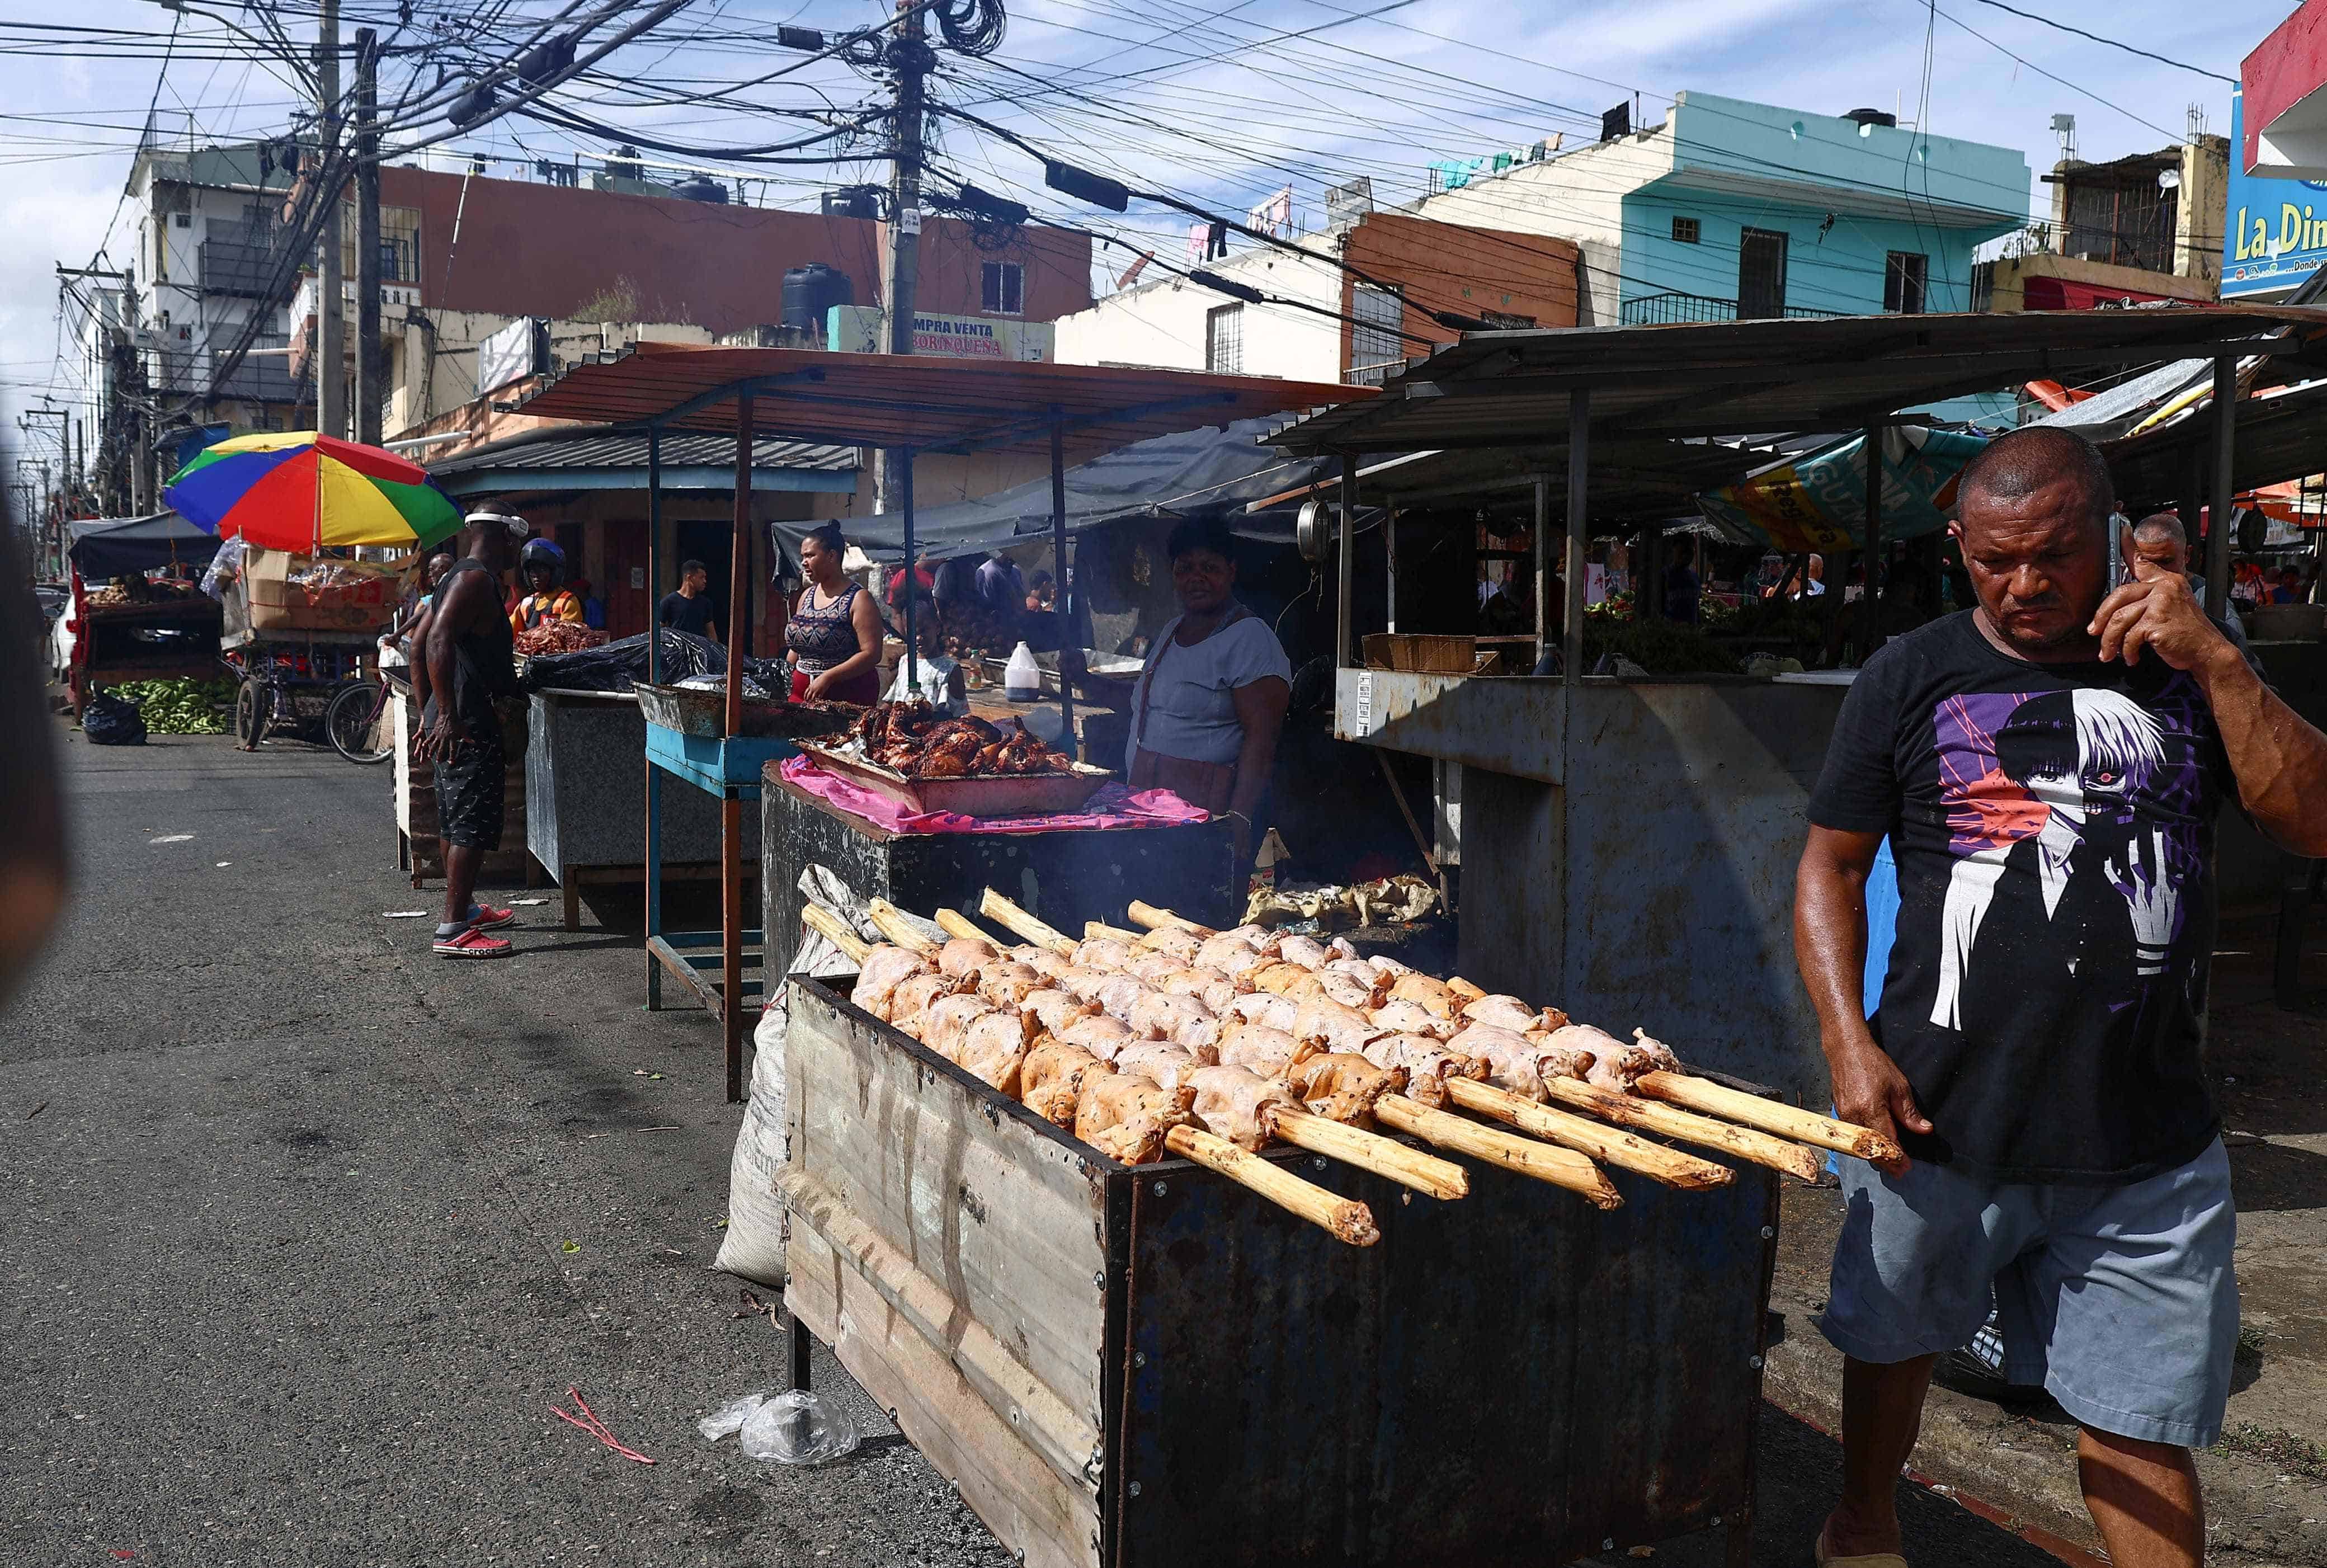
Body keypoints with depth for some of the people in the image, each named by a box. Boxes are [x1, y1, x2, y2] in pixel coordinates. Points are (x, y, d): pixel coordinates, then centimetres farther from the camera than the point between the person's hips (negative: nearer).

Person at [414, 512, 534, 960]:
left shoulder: (457, 577, 19)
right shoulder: (476, 578, -13)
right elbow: (440, 641, -27)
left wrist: (428, 715, 24)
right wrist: (448, 716, -29)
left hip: (450, 724, 11)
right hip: (468, 725, -11)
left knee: (455, 821, 18)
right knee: (473, 826, -9)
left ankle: (464, 908, 30)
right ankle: (453, 931, -9)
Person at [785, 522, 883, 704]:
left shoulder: (858, 599, -8)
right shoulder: (806, 596, 14)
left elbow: (872, 654, -16)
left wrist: (827, 678, -22)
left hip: (847, 697, -6)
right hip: (802, 695, 6)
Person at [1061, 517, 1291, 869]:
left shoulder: (1250, 639, -10)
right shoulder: (1172, 630, 18)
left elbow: (1262, 737, -18)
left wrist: (1239, 821, -26)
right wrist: (1086, 679, 22)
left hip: (1204, 811, -8)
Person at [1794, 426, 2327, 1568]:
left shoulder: (2175, 666, 5)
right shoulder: (1913, 678, -1)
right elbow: (1830, 867, 0)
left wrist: (2216, 661, -12)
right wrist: (1850, 1046, -10)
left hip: (2146, 1140, 1)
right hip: (1938, 1121, -1)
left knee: (2141, 1417, 7)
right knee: (1894, 1345, 18)